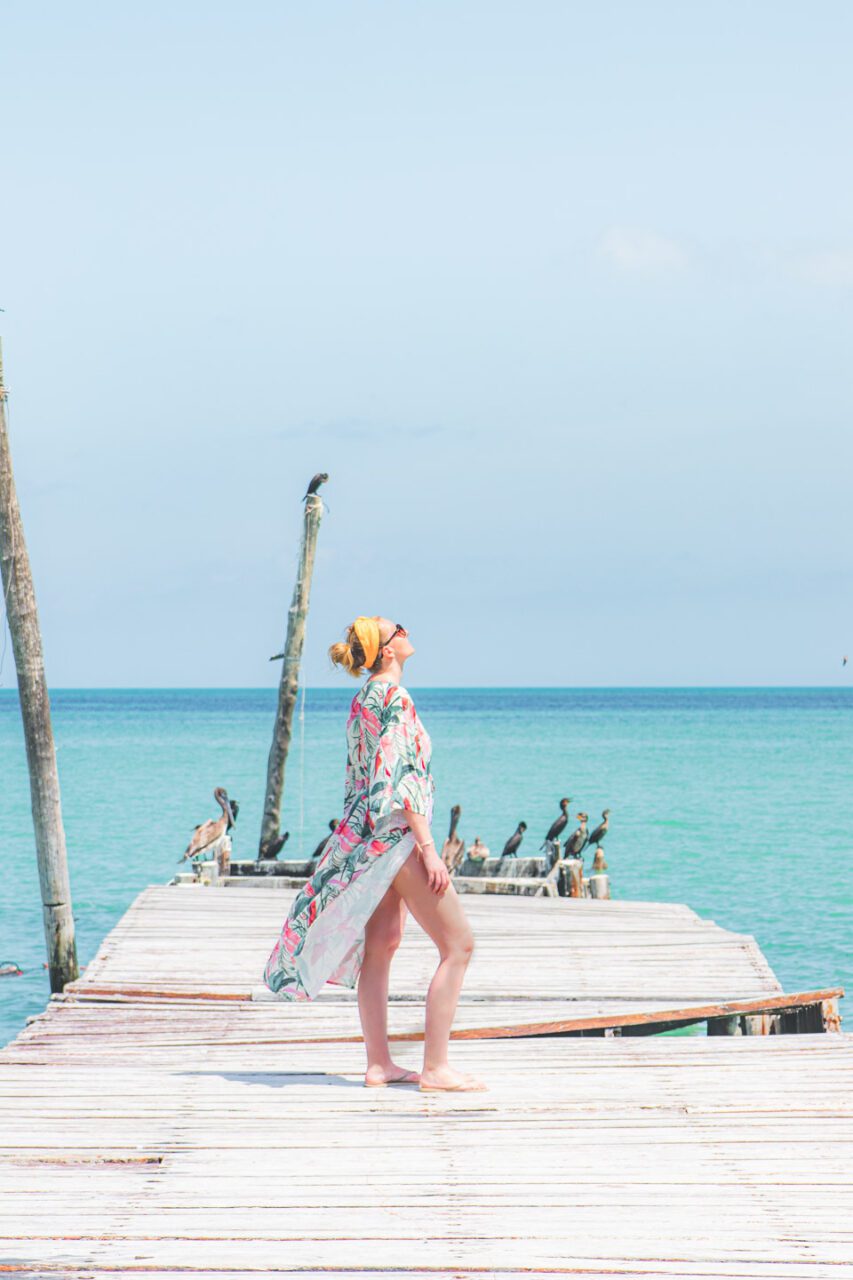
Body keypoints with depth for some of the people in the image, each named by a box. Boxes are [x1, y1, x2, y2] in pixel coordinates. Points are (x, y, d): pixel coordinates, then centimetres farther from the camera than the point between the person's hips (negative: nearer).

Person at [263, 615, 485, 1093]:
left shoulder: (366, 696, 14)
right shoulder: (394, 695, -15)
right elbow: (400, 777, -21)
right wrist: (428, 847, -22)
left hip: (368, 833, 10)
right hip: (398, 833, -10)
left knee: (381, 945, 11)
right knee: (458, 944, -5)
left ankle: (379, 1063, 13)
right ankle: (436, 1067, -7)